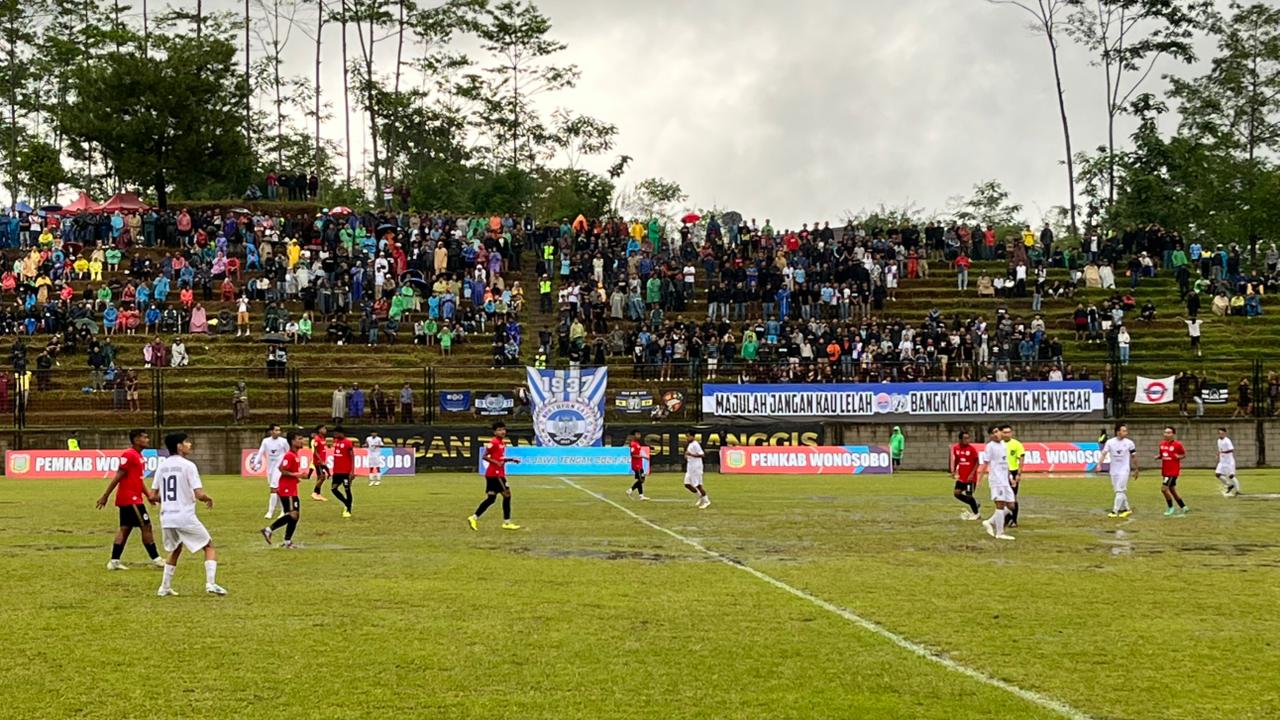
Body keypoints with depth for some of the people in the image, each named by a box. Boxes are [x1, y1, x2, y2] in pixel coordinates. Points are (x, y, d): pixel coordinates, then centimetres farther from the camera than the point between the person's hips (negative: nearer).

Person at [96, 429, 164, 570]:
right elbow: (117, 477, -17)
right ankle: (155, 559, 4)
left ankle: (114, 561, 9)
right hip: (130, 499, -10)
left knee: (125, 528, 9)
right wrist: (105, 496, -16)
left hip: (134, 498, 10)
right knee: (146, 526, -3)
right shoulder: (129, 455, -16)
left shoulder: (139, 456, 15)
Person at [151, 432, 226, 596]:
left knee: (175, 549, 27)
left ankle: (165, 587, 24)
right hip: (186, 517, -6)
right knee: (209, 546, 8)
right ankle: (211, 583, -7)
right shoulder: (188, 465, -10)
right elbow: (199, 495, -16)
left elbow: (153, 496, 9)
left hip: (167, 518, 6)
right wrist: (208, 499, 5)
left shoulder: (162, 466, 8)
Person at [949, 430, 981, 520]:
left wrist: (972, 474, -17)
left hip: (970, 477, -6)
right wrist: (953, 471, 6)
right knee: (957, 493, 0)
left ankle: (976, 513, 20)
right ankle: (975, 505, 20)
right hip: (961, 476, 6)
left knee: (969, 495, -2)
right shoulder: (956, 448, 1)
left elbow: (977, 462, -9)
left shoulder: (972, 449, -13)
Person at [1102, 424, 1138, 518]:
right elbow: (1104, 453, -11)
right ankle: (1126, 509, 23)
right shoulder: (1110, 442, -3)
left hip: (1124, 470, -3)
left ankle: (1115, 511, -8)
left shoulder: (1129, 443, -4)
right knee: (1118, 491, 10)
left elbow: (1133, 457, 5)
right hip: (1114, 471, 3)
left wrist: (1136, 470, 9)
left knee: (1120, 491, -9)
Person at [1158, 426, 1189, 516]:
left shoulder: (1177, 444, -11)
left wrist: (1179, 457, -21)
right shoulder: (1162, 444, 7)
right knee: (1172, 490, 14)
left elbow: (1184, 454, -1)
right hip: (1165, 471, 7)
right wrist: (1158, 457, -2)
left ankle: (1171, 508, 2)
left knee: (1164, 488, -15)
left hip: (1173, 471, -7)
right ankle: (1183, 507, 29)